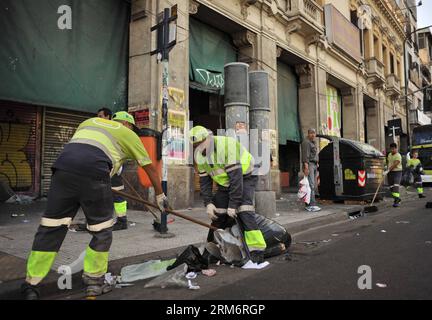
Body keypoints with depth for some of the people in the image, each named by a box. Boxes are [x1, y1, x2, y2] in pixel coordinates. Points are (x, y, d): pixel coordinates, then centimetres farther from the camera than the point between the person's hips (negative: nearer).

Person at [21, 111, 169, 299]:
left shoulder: (90, 121, 35)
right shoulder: (129, 134, 24)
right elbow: (150, 168, 29)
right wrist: (160, 195, 40)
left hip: (63, 165, 5)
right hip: (93, 171, -4)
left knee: (50, 227, 10)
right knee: (102, 231, 12)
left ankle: (31, 285, 16)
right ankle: (94, 281, 22)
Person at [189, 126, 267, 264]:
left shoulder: (226, 146, -31)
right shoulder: (200, 155, -6)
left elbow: (236, 177, -32)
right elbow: (204, 181, -1)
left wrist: (233, 204, -30)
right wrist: (208, 203, -13)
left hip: (245, 177, -7)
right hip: (225, 182, 7)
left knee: (244, 211, -23)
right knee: (217, 213, 1)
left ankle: (257, 251, -19)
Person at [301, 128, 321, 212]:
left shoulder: (314, 143, 24)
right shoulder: (306, 142, -6)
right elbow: (305, 156, -16)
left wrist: (317, 165, 22)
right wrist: (306, 167, -24)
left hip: (314, 165, 9)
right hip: (309, 165, -9)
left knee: (314, 186, 4)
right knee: (311, 185, -15)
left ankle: (308, 205, 6)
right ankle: (312, 205, -19)